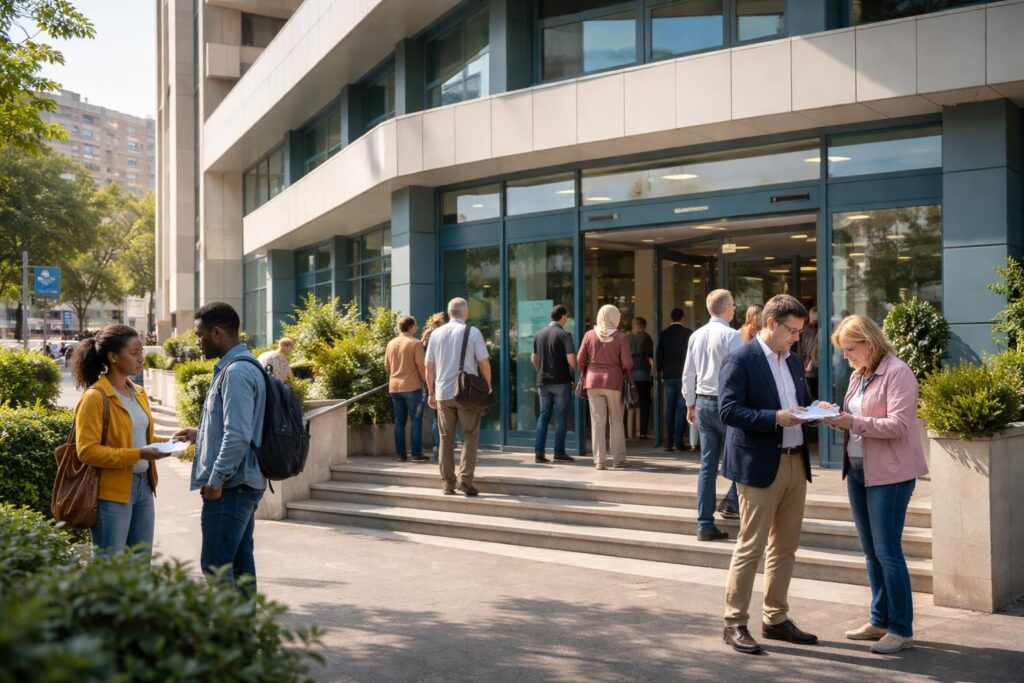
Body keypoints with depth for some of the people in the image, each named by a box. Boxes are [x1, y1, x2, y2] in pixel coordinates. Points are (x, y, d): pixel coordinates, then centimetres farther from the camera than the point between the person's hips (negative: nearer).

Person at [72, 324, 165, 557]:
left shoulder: (138, 393, 12)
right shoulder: (95, 398, -13)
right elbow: (87, 451, -18)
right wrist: (136, 455, -24)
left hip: (143, 486, 8)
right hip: (112, 494, -8)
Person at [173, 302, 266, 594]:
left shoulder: (236, 373, -17)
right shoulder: (245, 367, 14)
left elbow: (238, 435, -24)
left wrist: (216, 480, -18)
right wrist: (200, 434, 22)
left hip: (230, 486, -10)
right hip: (245, 482, 10)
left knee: (215, 565, -5)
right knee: (240, 561, 14)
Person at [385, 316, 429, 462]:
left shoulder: (391, 343, 9)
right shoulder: (415, 343, -8)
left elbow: (386, 366, 14)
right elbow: (421, 366, -10)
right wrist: (426, 381, 1)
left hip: (394, 388, 6)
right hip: (412, 387, -5)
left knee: (399, 421, 9)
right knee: (416, 420, 0)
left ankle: (401, 454, 9)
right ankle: (416, 454, -3)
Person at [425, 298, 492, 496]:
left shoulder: (436, 333, 7)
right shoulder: (473, 332, -3)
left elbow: (429, 366, 9)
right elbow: (484, 363, -5)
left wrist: (431, 392, 16)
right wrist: (488, 385, 9)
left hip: (443, 393, 3)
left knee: (446, 438, 9)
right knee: (470, 436, 4)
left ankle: (448, 483, 10)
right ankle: (465, 478, -7)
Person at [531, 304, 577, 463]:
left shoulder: (539, 334, 8)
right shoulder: (564, 335, -11)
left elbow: (534, 358, 15)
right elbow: (571, 359, -17)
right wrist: (574, 370, 3)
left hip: (543, 381, 5)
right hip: (561, 381, -5)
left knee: (543, 416, 10)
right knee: (561, 417, 3)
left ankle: (539, 452, 4)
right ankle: (559, 453, 4)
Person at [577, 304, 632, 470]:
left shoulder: (590, 335, -2)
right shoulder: (620, 337, -8)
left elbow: (580, 359, 3)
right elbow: (627, 364, -9)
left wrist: (583, 373, 21)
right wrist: (623, 371, 13)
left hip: (593, 381, 2)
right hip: (614, 381, -2)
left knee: (597, 421, 5)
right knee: (616, 421, 9)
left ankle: (599, 460, 5)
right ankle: (618, 459, 12)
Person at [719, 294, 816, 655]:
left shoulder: (793, 360, 14)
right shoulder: (740, 360, -10)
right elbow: (729, 410, -17)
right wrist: (775, 418, -24)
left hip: (795, 462, 8)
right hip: (760, 466, -8)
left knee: (785, 547, 13)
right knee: (750, 547, -3)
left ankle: (776, 619, 25)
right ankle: (735, 624, 7)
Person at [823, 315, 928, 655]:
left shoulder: (897, 373, -13)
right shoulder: (858, 375, 13)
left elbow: (899, 424, -20)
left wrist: (853, 423, -24)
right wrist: (839, 418, -1)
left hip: (889, 474, -8)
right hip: (857, 470, 9)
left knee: (887, 551, -5)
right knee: (871, 550, 13)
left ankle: (902, 629, 6)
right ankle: (880, 620, 24)